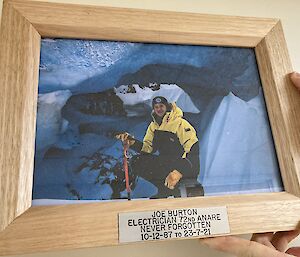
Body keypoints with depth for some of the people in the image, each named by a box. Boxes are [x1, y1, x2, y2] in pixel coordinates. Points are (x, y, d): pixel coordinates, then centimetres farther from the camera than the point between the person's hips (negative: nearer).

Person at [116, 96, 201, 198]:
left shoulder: (180, 123, -14)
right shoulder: (153, 126, 9)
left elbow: (193, 149, -23)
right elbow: (147, 148, 3)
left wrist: (180, 171, -35)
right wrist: (132, 142, -18)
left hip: (186, 167, -7)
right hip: (166, 163, 7)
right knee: (136, 162, -11)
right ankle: (166, 188, -7)